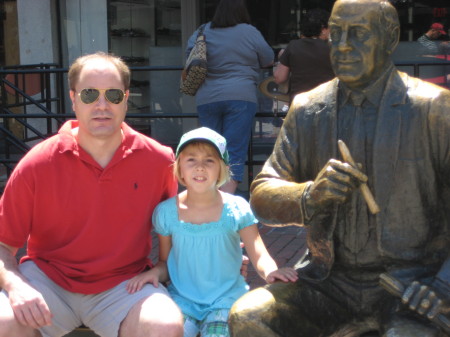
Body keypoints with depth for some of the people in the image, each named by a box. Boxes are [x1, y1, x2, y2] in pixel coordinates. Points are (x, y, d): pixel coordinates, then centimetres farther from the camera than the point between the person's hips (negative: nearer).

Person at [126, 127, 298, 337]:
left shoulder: (236, 209, -7)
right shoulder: (166, 212, -2)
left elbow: (260, 256, -10)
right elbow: (165, 262, 8)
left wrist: (270, 271, -33)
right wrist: (155, 272, -15)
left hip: (225, 299, -1)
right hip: (182, 299, 1)